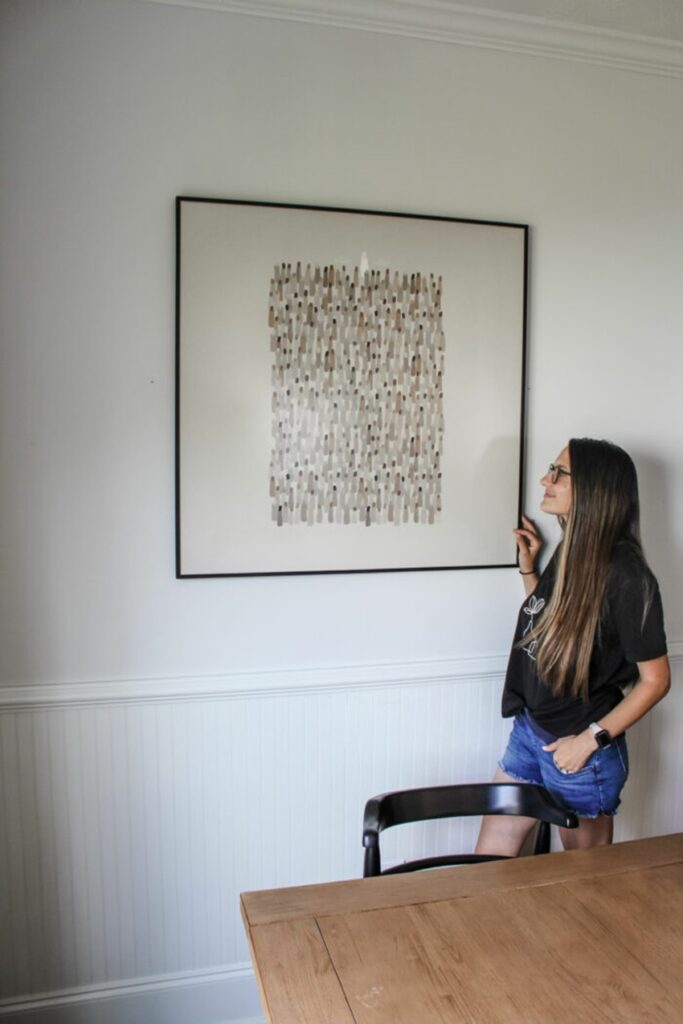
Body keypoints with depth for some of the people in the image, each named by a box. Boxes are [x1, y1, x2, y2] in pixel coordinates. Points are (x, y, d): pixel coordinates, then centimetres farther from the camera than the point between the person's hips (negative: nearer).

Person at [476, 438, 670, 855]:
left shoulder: (626, 576, -22)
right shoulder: (569, 551, 1)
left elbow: (655, 679, -16)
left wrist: (591, 739, -17)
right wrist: (528, 566, 7)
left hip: (580, 750, -7)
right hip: (528, 731, 7)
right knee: (488, 865, 15)